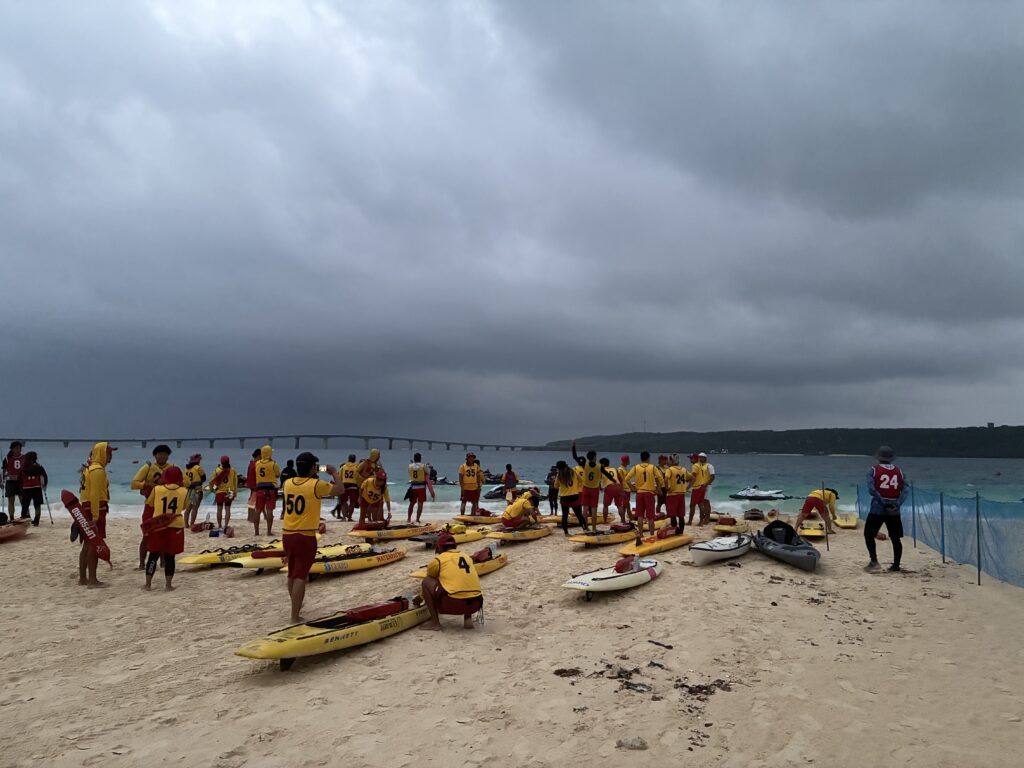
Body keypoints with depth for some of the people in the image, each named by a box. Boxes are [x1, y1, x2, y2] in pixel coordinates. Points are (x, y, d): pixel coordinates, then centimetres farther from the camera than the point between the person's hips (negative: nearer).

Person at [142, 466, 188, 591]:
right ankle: (168, 584, 8)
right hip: (175, 528, 0)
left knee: (153, 555, 9)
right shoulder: (184, 491, -4)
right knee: (169, 557, 6)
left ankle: (148, 584, 13)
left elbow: (149, 506, 9)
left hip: (157, 527, 0)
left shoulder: (156, 489, -4)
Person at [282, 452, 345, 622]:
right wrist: (334, 473, 10)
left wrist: (313, 477, 24)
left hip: (288, 536, 7)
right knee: (300, 577, -4)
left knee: (292, 574, 21)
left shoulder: (288, 483, 3)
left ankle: (296, 607, 39)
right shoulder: (316, 485, -14)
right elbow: (340, 490, -3)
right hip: (305, 537, -6)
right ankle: (295, 617, -4)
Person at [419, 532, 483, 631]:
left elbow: (429, 580, 27)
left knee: (426, 581, 14)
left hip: (453, 605, -5)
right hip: (475, 605, 5)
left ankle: (434, 622, 11)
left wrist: (420, 598, 46)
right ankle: (468, 618, 18)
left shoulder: (438, 560, 9)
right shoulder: (467, 558, 23)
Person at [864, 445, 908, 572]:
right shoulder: (899, 471, 7)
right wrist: (897, 504, -12)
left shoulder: (874, 470, -1)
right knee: (895, 538, 12)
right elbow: (904, 490, -4)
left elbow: (872, 490, -13)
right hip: (894, 510, 3)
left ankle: (874, 560, -2)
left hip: (877, 509, -3)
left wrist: (883, 503, -12)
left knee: (869, 534, 9)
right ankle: (896, 565, 13)